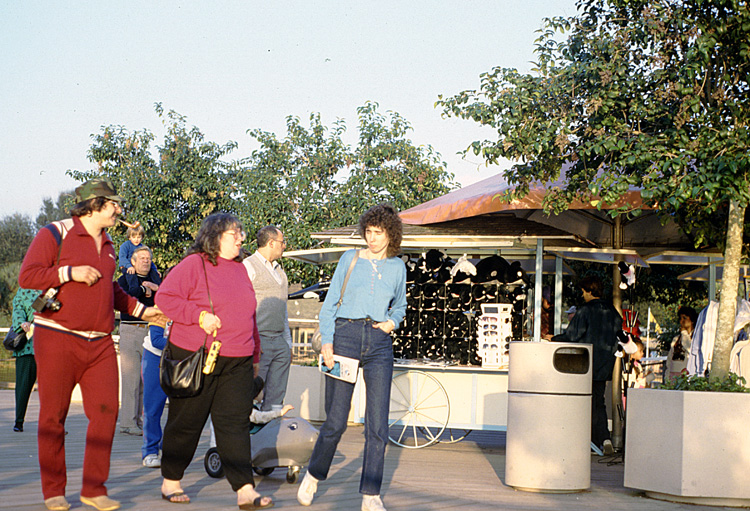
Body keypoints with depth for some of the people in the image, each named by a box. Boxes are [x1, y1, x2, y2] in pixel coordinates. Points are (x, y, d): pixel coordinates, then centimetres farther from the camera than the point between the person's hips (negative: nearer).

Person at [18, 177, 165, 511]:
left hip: (99, 344, 6)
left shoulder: (107, 245, 18)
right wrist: (70, 273, -17)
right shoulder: (54, 234, -3)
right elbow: (27, 277, -11)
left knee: (106, 411, -3)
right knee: (53, 417, 2)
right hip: (57, 338, -6)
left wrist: (140, 310, 23)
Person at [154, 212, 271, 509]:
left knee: (236, 423, -2)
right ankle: (170, 482, 21)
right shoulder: (194, 264, -5)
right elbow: (164, 297, -10)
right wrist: (199, 316, -18)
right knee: (186, 422, 5)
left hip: (236, 363, 5)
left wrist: (255, 355, 22)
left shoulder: (240, 269, 17)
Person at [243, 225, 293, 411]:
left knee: (276, 397, 5)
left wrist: (288, 343, 22)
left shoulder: (279, 271, 22)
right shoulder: (248, 266, -4)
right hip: (259, 341, -8)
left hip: (279, 341, 8)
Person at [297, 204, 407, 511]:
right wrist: (327, 341, -6)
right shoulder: (350, 259, 6)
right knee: (336, 421, -1)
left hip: (379, 343, 2)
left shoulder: (397, 267, 12)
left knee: (378, 425, -5)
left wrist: (392, 321, 3)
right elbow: (330, 303, 6)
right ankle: (314, 475, 24)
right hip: (345, 336, -1)